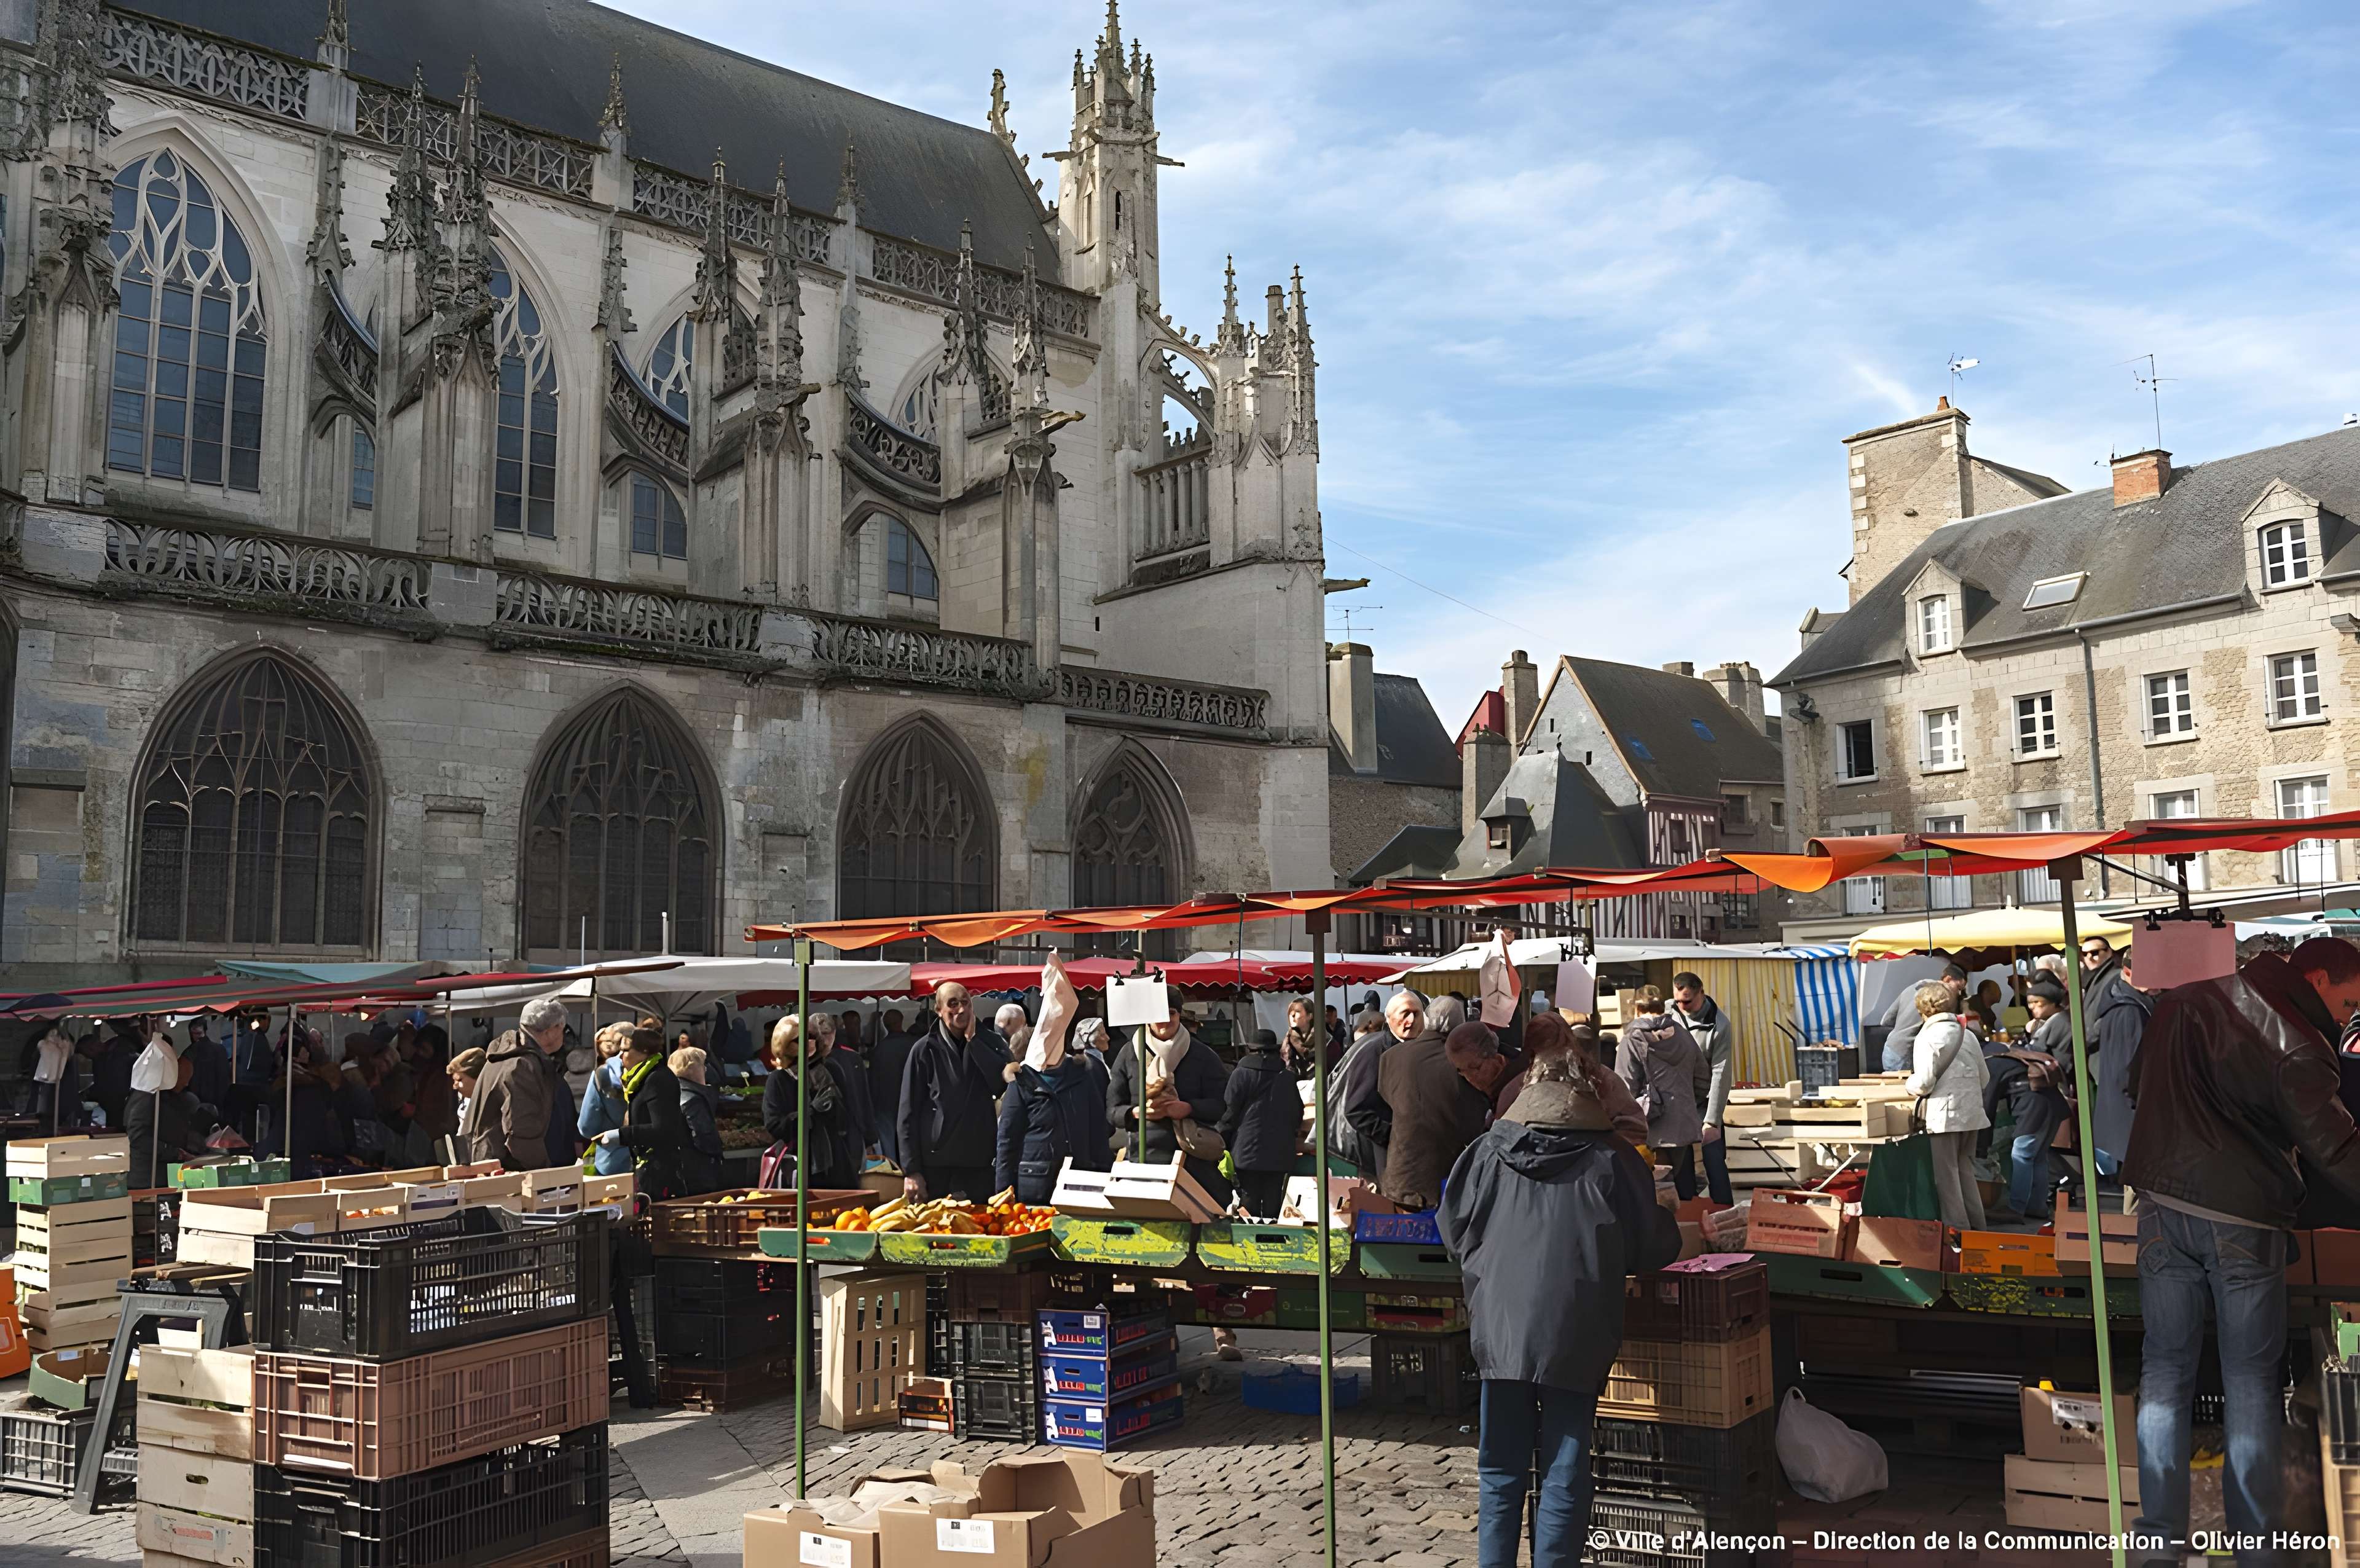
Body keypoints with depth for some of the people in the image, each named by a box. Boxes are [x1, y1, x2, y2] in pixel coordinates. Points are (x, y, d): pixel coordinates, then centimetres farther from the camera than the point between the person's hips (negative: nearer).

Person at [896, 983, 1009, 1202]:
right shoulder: (925, 1050, 1)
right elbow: (909, 1113, 0)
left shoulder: (988, 1042, 8)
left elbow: (1004, 1084, -10)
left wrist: (972, 1039, -7)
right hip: (936, 1165, -2)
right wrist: (911, 1171, -6)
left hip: (980, 1164, 2)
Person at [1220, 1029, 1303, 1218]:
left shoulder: (1241, 1073, -3)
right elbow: (1298, 1112, 14)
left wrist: (1225, 1139, 7)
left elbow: (1230, 1110, -3)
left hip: (1248, 1149, -3)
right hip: (1280, 1152, 3)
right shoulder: (1288, 1076, 8)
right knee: (1273, 1205, 4)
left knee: (1249, 1203, -3)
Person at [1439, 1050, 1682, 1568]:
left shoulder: (1489, 1150, 2)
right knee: (1564, 1475, 7)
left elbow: (1454, 1229, 11)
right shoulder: (1610, 1158, -3)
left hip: (1500, 1329, 2)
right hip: (1574, 1336, -2)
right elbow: (1652, 1246, 4)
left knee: (1501, 1469, 13)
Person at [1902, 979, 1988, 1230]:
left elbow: (1924, 1083, -15)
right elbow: (1984, 1078, 13)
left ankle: (1958, 1229, 2)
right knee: (1965, 1171, 16)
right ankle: (1976, 1227, 21)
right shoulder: (1967, 1035, 10)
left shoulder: (1928, 1037, -11)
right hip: (1971, 1113, 7)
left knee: (1946, 1174, 0)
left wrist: (1908, 1085, 5)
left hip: (1944, 1115, -7)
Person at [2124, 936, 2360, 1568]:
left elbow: (2138, 1085, 18)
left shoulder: (2183, 1003, 8)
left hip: (2163, 1207, 5)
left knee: (2165, 1368, 9)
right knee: (2251, 1379, 8)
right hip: (2245, 1220, -5)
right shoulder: (2298, 1047, -12)